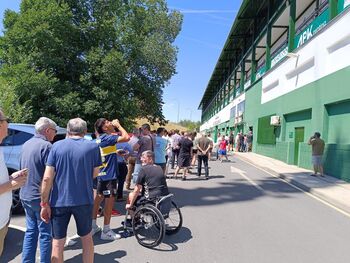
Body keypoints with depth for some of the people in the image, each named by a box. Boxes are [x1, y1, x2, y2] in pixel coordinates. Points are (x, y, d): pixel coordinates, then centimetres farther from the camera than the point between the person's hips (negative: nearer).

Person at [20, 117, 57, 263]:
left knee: (31, 231, 18)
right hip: (40, 197, -8)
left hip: (25, 195, 8)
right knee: (45, 233, 5)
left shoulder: (26, 144, 8)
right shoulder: (46, 145, -18)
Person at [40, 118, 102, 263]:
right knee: (87, 238, 20)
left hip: (59, 201, 0)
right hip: (84, 200, 0)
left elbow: (47, 178, -8)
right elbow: (94, 174, 2)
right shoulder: (93, 146, -4)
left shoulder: (57, 146, -4)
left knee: (57, 243, 13)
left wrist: (44, 203, -2)